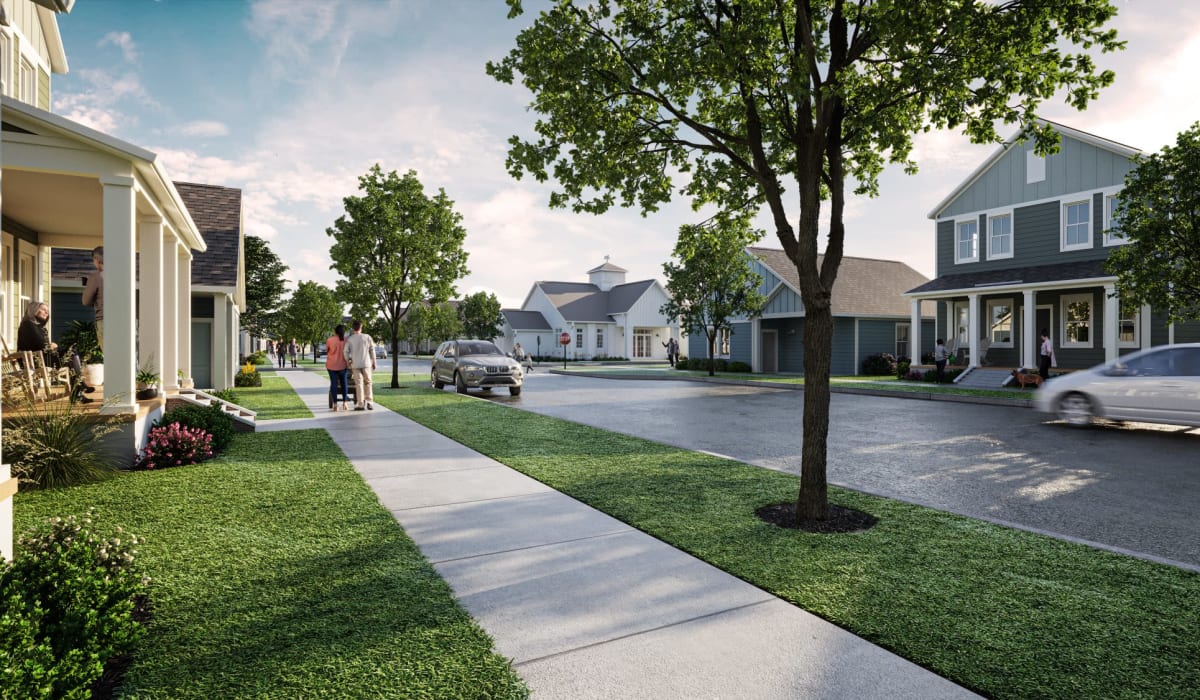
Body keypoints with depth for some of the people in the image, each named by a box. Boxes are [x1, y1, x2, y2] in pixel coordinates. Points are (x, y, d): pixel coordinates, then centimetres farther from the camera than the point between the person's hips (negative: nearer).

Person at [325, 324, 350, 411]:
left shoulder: (330, 340, -9)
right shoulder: (346, 340, -5)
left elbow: (326, 351, 3)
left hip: (331, 365, -1)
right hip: (343, 365, 1)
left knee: (333, 383, 3)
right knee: (344, 383, 12)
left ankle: (335, 404, 2)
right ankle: (344, 403, 10)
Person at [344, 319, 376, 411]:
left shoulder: (350, 339, -3)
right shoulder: (367, 337, -2)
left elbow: (345, 351, -6)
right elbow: (372, 350, -1)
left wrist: (348, 361, 11)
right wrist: (374, 362, 7)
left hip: (355, 364, 0)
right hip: (366, 363, 0)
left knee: (359, 383, 4)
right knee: (367, 382, 10)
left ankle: (360, 404, 3)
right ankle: (368, 402, 1)